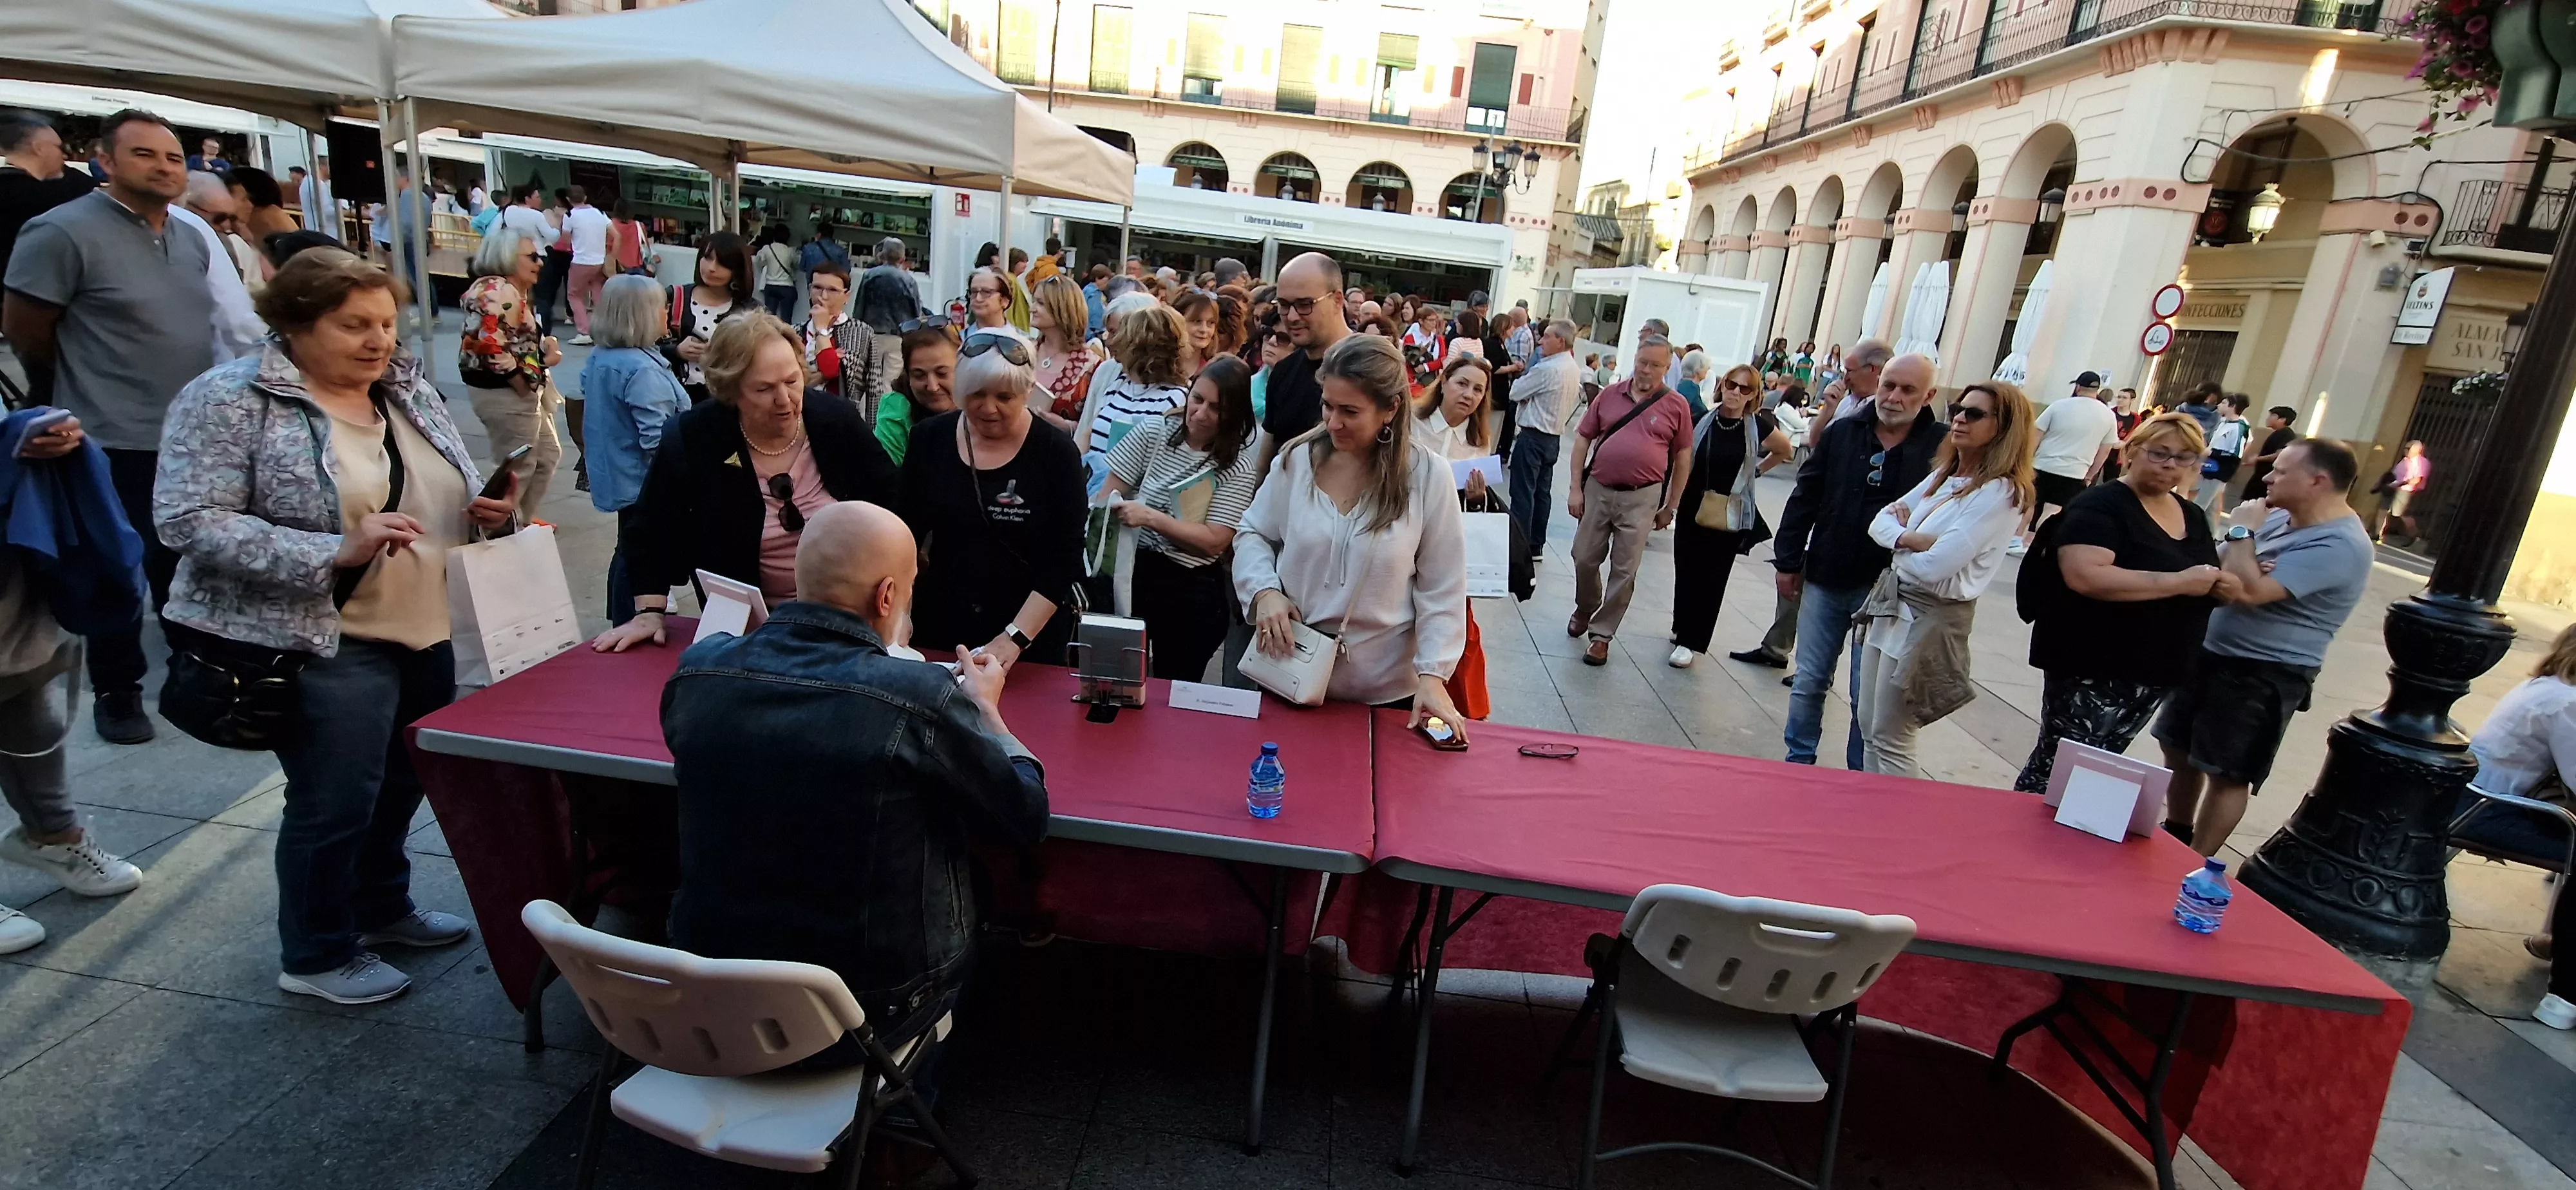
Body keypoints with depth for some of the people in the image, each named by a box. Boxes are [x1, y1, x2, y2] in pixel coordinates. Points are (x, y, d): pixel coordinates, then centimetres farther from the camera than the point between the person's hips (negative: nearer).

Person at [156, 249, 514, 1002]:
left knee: (402, 784, 19)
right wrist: (336, 552, -27)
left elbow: (445, 495, 18)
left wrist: (484, 511, -5)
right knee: (337, 802, 2)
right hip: (322, 642, -7)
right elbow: (189, 521, -18)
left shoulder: (409, 390, 8)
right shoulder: (231, 400, -12)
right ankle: (316, 955, 23)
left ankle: (381, 907, 40)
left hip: (427, 631, 7)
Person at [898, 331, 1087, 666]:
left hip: (1033, 632, -2)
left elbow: (1064, 558, -15)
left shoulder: (1056, 453, -12)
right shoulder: (930, 439, -2)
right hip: (943, 622, 3)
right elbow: (905, 533, 3)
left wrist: (1015, 637, -23)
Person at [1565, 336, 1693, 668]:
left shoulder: (1676, 406, -1)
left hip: (1641, 498, -2)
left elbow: (1682, 457, 5)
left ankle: (1602, 633, 15)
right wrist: (1576, 488, 1)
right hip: (1597, 490, 2)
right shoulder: (1609, 395, 3)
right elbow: (1583, 439, 6)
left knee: (1624, 571, 2)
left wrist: (1671, 506, 5)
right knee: (1584, 558, 10)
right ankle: (1585, 609, 37)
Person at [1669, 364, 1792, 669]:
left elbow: (1785, 450, 16)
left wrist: (1756, 471, 8)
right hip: (1693, 510, 1)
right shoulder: (1703, 420, -3)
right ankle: (1682, 628, 29)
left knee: (1712, 581, 2)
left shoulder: (1758, 427, -3)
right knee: (1686, 573, 7)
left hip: (1730, 517, -1)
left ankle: (1691, 641, 11)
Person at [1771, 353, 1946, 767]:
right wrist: (1788, 561, 5)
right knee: (1808, 682, 13)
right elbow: (1804, 500, 6)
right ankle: (1798, 760, 29)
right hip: (1824, 581, 3)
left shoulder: (1943, 446, -7)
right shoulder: (1841, 432, 3)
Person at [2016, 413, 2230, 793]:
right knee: (2061, 766, -5)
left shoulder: (2193, 517, 13)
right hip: (2091, 669, -8)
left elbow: (2209, 583, 23)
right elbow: (2085, 576, -28)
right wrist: (2180, 582, -23)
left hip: (2154, 673, 8)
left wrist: (2223, 585, -1)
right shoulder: (2099, 505, -12)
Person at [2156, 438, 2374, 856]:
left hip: (2263, 676, -8)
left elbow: (2248, 592, -31)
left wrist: (2242, 533, -17)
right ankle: (2174, 837, 37)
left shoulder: (2338, 545, -22)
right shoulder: (2279, 518, 4)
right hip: (2212, 653, 9)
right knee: (2179, 750, 19)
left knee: (2227, 773, 3)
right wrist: (2238, 563, -15)